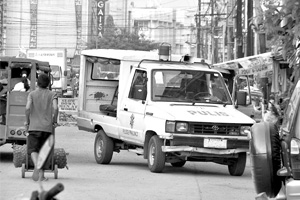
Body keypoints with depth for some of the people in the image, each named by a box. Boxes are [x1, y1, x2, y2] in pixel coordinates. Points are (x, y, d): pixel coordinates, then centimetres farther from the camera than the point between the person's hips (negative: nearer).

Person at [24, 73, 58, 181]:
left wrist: (27, 121, 3)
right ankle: (41, 175, 9)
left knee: (33, 150, -2)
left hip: (34, 126, -1)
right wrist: (55, 121, 1)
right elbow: (55, 108, -11)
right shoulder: (52, 94, 5)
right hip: (47, 127, 1)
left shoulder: (32, 94, 4)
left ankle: (37, 166, -31)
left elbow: (28, 108, -11)